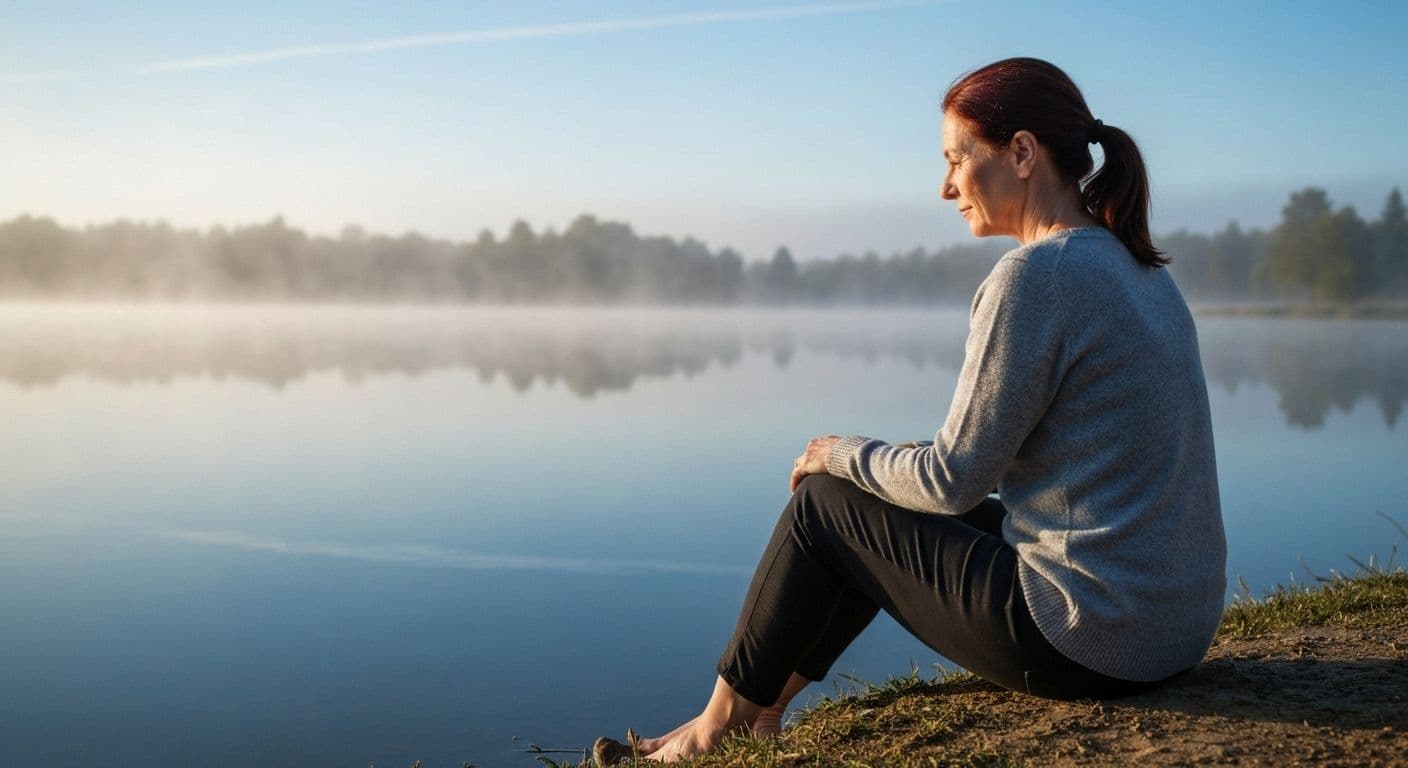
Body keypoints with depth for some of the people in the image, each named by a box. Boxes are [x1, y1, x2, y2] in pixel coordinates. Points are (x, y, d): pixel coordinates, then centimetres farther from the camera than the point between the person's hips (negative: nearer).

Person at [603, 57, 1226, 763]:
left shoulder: (1035, 274, -18)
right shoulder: (1139, 271, 11)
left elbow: (955, 478, -15)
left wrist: (843, 454, 5)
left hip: (1089, 644, -9)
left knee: (824, 502, 7)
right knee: (893, 512, 23)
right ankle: (765, 703, 36)